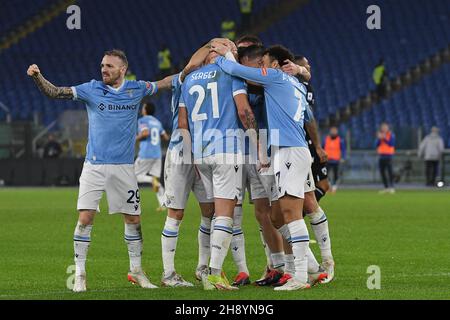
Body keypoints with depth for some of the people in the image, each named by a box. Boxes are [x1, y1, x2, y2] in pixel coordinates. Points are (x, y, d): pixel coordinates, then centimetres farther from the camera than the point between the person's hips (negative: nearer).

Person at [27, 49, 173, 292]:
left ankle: (136, 271, 23)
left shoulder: (136, 89, 5)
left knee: (133, 220, 7)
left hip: (124, 167, 2)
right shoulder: (92, 89, -1)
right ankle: (80, 274, -1)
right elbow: (54, 92, -5)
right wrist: (37, 77, -21)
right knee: (85, 218, -11)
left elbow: (164, 83, 19)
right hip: (94, 166, -2)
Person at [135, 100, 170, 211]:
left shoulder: (142, 120, -4)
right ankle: (163, 204, -13)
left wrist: (137, 138, -4)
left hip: (145, 154, -6)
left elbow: (145, 133, -21)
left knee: (136, 176, 7)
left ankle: (153, 180, -22)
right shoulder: (157, 122, 16)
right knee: (156, 179, 6)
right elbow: (166, 137, 16)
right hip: (157, 155, 6)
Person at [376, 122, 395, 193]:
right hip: (381, 156, 5)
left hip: (388, 155, -5)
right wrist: (379, 138, -12)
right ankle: (386, 188, 8)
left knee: (389, 171, -11)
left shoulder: (391, 135, -1)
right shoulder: (380, 135, 13)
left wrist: (384, 138, -20)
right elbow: (376, 145, 5)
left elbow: (391, 144, -13)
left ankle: (391, 188, -12)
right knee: (382, 172, 3)